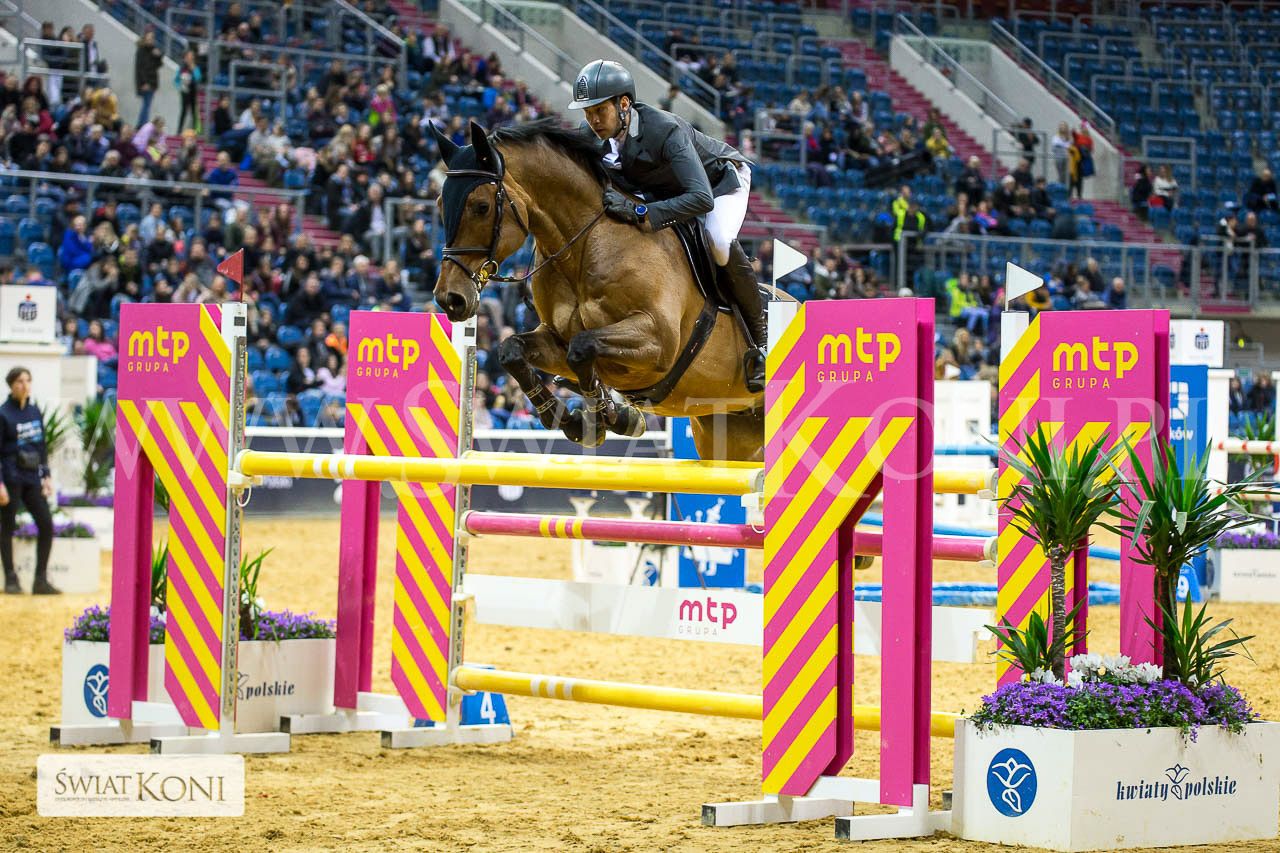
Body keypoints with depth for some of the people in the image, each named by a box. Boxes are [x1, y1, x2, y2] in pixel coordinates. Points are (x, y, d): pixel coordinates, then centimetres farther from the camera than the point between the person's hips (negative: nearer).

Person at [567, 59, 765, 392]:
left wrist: (641, 213, -57)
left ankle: (760, 337, -17)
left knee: (719, 241, -34)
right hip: (664, 189, 7)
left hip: (720, 180, -7)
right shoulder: (599, 139, -20)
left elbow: (702, 198, -49)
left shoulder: (665, 130, -40)